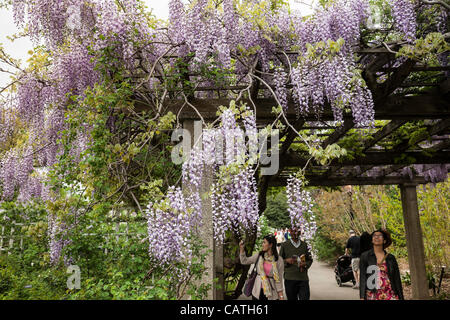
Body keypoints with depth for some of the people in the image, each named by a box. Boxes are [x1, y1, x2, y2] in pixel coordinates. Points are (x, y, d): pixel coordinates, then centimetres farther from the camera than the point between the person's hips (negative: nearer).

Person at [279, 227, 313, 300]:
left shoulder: (304, 245, 11)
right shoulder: (284, 245, 5)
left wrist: (305, 264, -6)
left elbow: (310, 259, 15)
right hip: (289, 278, -1)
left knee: (305, 298, -5)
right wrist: (286, 261, -12)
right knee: (291, 298, 7)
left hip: (303, 278, 1)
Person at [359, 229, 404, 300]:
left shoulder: (391, 258, 8)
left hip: (390, 295, 2)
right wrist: (362, 297, -8)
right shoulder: (365, 256, 3)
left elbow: (397, 279, 10)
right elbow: (362, 277, -2)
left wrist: (401, 297, 7)